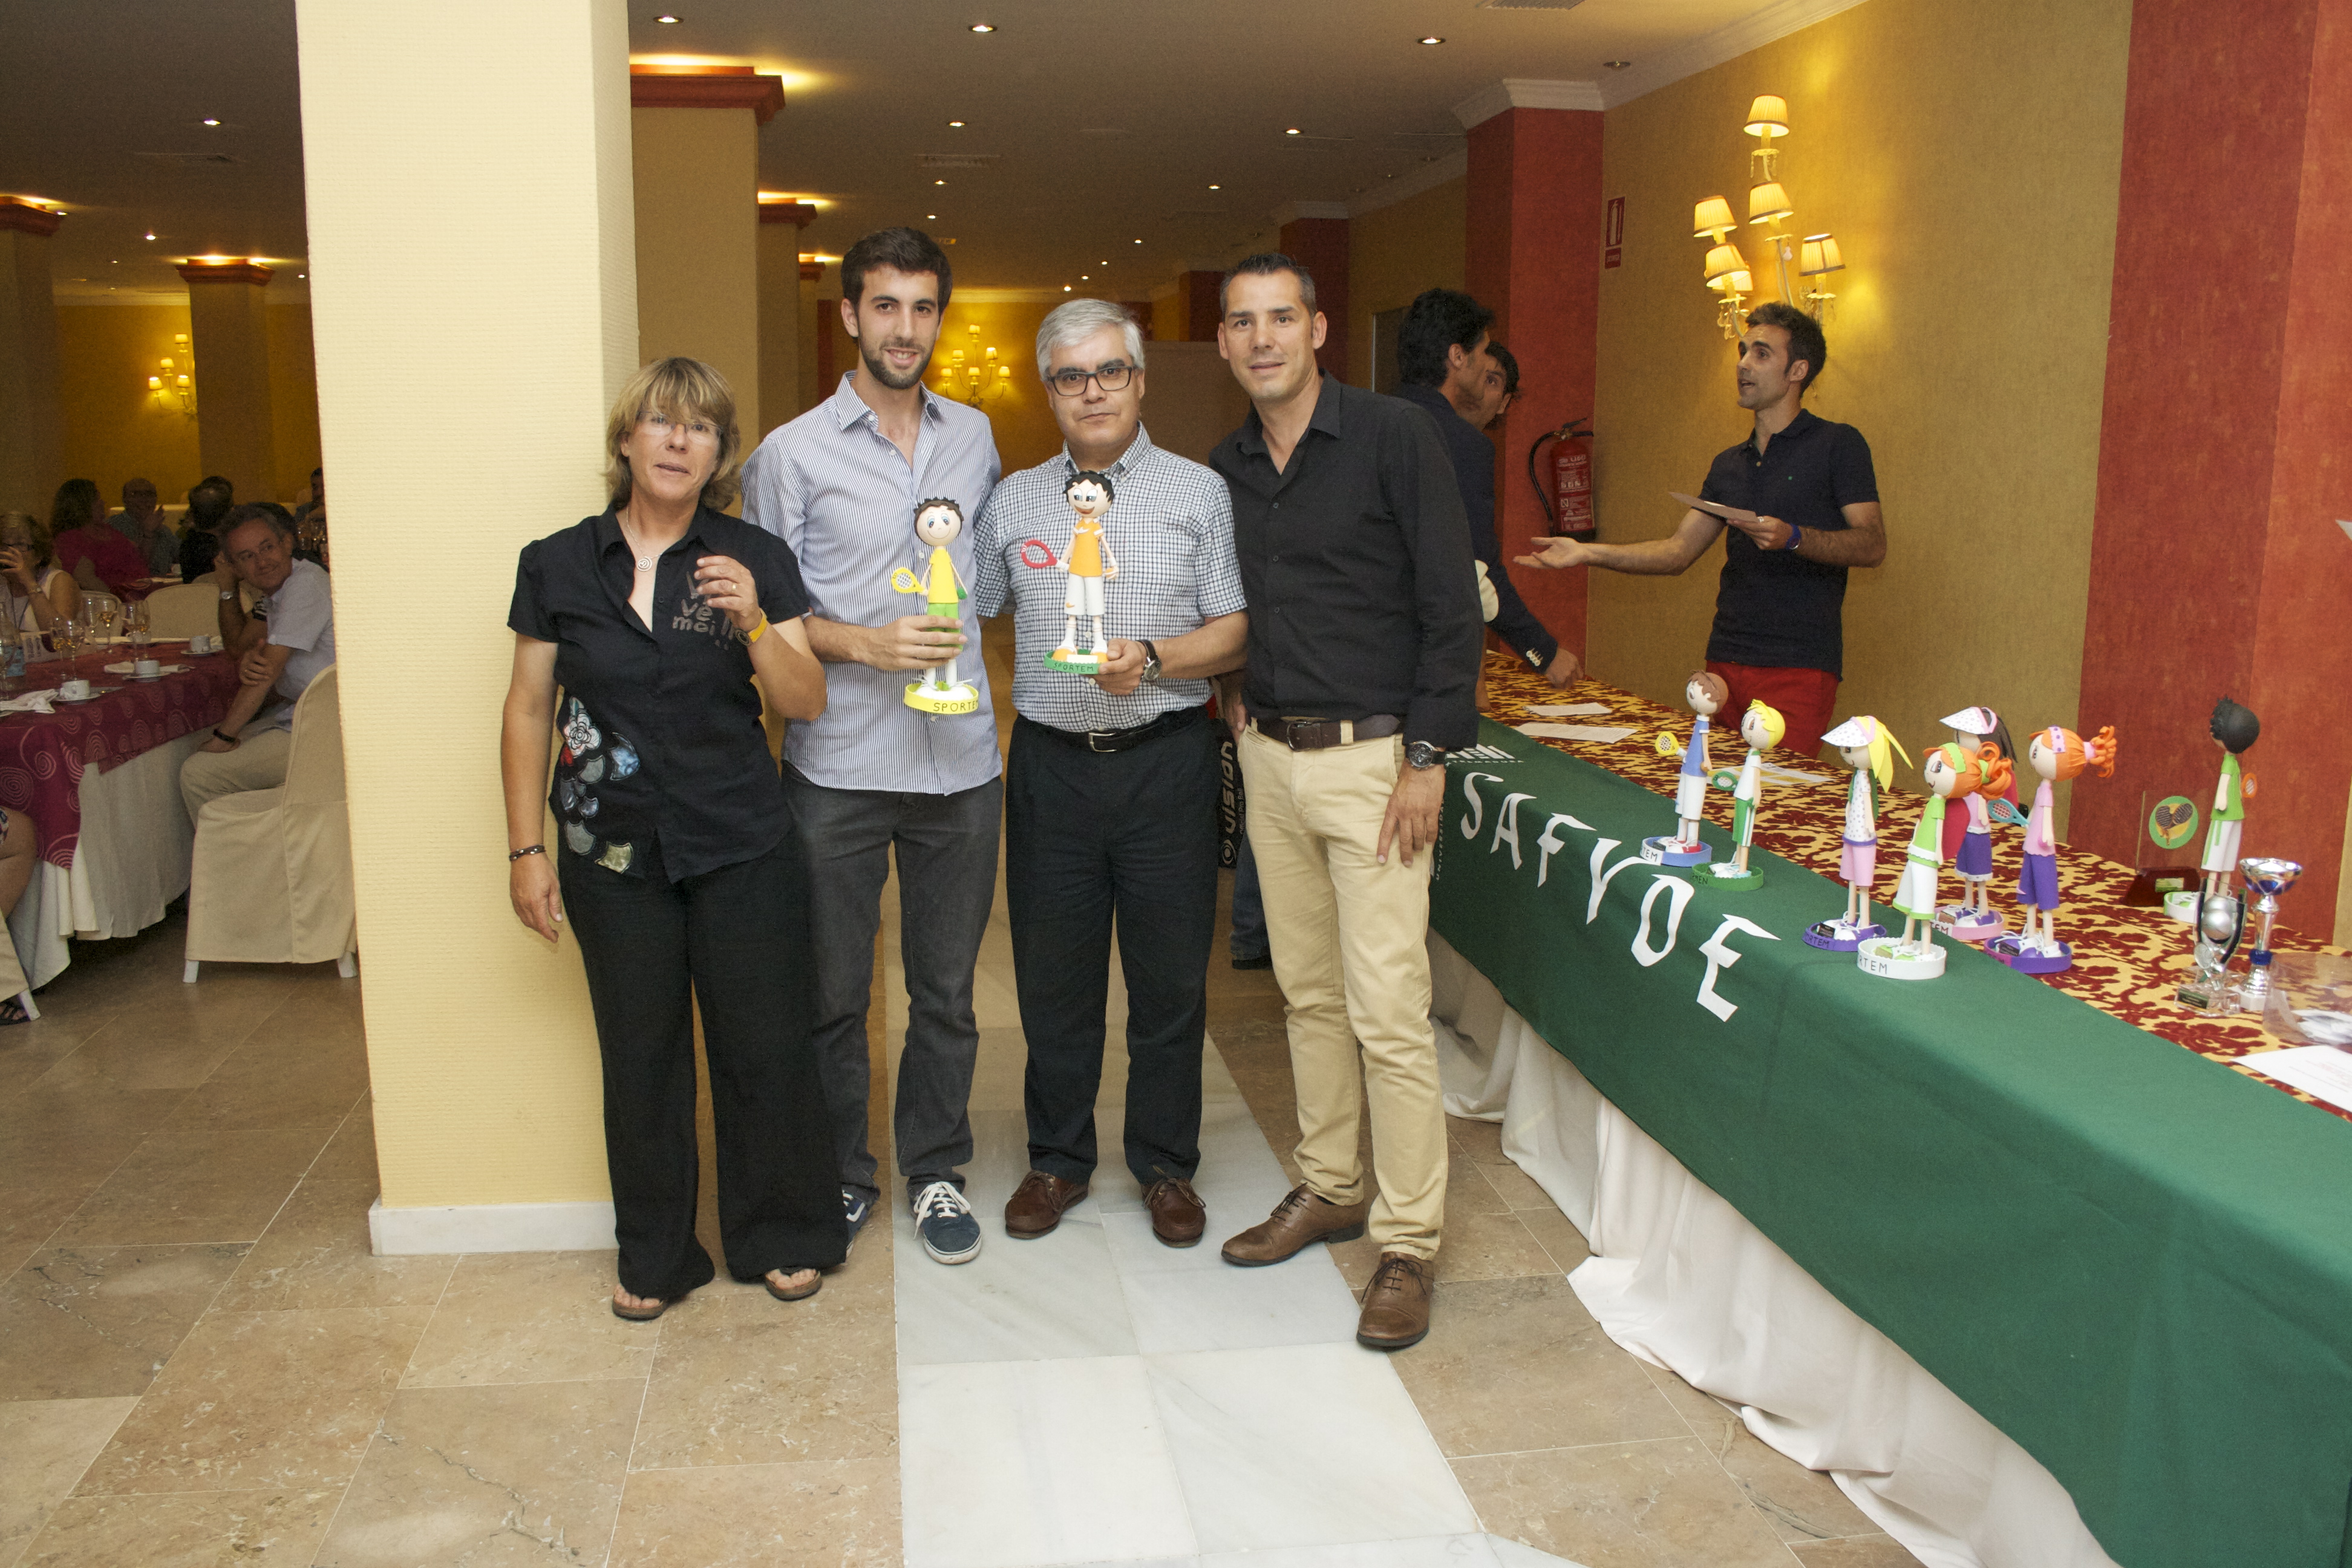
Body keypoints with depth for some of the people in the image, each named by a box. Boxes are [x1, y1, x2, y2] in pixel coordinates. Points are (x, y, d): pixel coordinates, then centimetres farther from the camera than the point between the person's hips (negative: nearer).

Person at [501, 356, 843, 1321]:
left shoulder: (755, 561, 0)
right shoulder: (558, 566, 1)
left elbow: (806, 703, -3)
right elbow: (528, 713, 5)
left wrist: (754, 622, -21)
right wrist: (526, 849, 2)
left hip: (742, 849, 0)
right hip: (613, 855, 1)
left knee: (764, 1046, 6)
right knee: (640, 1057, 11)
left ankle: (781, 1238, 27)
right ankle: (654, 1257, 29)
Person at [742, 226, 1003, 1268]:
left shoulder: (974, 436, 10)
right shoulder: (792, 455, -2)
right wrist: (866, 646, -17)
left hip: (960, 761, 3)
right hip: (838, 767, -3)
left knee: (946, 991, 12)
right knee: (832, 994, 9)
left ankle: (936, 1171, 29)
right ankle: (837, 1178, 28)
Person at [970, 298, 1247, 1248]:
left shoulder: (1199, 493, 3)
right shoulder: (1013, 502, 9)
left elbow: (1235, 632, -2)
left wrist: (1152, 659, -18)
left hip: (1166, 764, -1)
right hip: (1051, 765, 2)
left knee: (1169, 976, 6)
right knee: (1054, 974, 10)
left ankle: (1165, 1166, 24)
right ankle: (1058, 1160, 28)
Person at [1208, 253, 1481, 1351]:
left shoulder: (1393, 438, -9)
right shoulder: (1222, 471, 9)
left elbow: (1451, 607, -11)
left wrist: (1429, 759, -15)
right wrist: (1233, 690, 8)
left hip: (1372, 757, -6)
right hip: (1270, 757, 6)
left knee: (1388, 1011, -6)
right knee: (1308, 990, 15)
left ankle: (1408, 1243, 6)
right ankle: (1331, 1188, 30)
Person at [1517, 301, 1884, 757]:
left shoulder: (1837, 445, 0)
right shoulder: (1729, 463, 20)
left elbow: (1873, 545, -8)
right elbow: (1679, 550, 16)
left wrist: (1792, 537, -23)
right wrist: (1587, 553, 6)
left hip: (1800, 667, -6)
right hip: (1726, 661, 6)